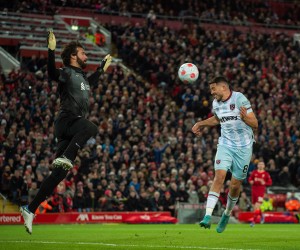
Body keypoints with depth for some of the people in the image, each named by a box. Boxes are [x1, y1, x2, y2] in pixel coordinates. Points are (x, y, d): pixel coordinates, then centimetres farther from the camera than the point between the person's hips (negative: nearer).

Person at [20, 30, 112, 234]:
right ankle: (65, 158, -41)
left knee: (59, 172, 2)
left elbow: (90, 84, 47)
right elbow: (52, 73, -26)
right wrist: (51, 50, -36)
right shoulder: (66, 73, -3)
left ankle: (30, 209, 4)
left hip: (75, 127, 8)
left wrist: (103, 68, 48)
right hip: (67, 120, -8)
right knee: (92, 129, -36)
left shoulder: (81, 76, 23)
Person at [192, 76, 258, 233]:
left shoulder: (239, 99, -13)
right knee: (219, 176, -17)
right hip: (225, 145, 4)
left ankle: (227, 214, 29)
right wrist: (201, 124, 24)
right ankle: (208, 217, -25)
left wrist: (245, 117, -33)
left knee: (235, 184, 3)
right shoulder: (216, 103, 6)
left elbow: (255, 124, -14)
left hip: (243, 148, -4)